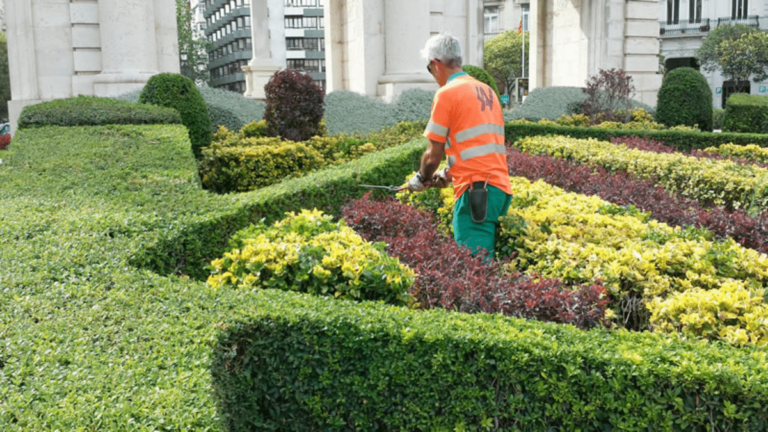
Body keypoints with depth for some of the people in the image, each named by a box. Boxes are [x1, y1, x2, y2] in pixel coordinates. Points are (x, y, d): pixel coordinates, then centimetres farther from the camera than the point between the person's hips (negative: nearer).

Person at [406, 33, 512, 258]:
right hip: (500, 186, 8)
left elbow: (434, 154, -3)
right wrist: (448, 174, 22)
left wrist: (421, 179, 15)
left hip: (476, 190, -8)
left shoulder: (447, 93, -6)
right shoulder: (487, 91, 19)